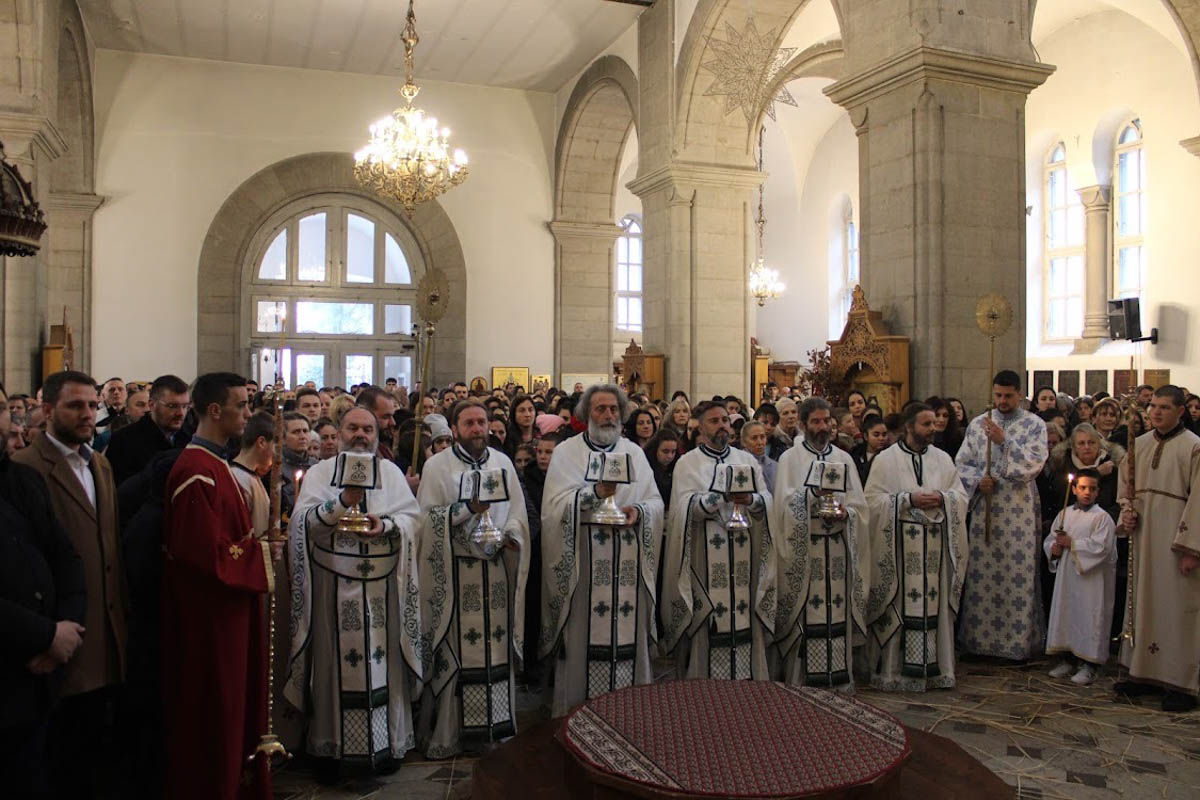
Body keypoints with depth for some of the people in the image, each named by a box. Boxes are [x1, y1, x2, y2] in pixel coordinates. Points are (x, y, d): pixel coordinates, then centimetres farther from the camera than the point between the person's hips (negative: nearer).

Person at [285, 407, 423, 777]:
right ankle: (332, 746, 16)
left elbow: (412, 516, 1)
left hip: (381, 583, 1)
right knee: (335, 661, 3)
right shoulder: (320, 472, 6)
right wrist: (344, 501, -21)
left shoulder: (391, 472, 10)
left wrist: (386, 525, -18)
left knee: (381, 658, 5)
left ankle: (387, 743, 18)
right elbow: (303, 520, -7)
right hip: (334, 583, -1)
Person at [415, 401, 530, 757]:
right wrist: (468, 508, -16)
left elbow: (518, 511, 11)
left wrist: (508, 535, -8)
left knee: (497, 645, 6)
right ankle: (446, 732, 8)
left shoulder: (502, 462, 11)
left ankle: (494, 725, 18)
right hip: (454, 571, -3)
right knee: (454, 648, -2)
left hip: (496, 568, 3)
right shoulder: (437, 466, 2)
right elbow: (427, 516, -5)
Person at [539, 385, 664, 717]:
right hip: (583, 562, -3)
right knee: (583, 636, -1)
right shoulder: (566, 452, 4)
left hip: (628, 563, 3)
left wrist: (639, 510, -11)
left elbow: (655, 502, 10)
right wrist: (596, 493, -20)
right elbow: (555, 505, -8)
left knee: (628, 634, 5)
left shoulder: (634, 452, 14)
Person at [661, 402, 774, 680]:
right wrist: (725, 497, -21)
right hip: (706, 555, -3)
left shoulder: (747, 459, 15)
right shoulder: (688, 463, 5)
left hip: (744, 552, 3)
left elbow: (767, 501, 6)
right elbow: (688, 505, -9)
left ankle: (746, 679, 10)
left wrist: (750, 499, -16)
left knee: (744, 617, 1)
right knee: (707, 621, -4)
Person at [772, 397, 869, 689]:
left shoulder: (844, 459, 14)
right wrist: (815, 496, -19)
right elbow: (785, 504, -6)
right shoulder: (790, 459, 5)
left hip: (837, 549, 3)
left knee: (838, 610, 3)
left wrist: (844, 514, -11)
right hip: (802, 550, -3)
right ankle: (801, 679, 4)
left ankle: (839, 678, 12)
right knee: (804, 613, -4)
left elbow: (859, 505, 9)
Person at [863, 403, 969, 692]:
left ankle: (934, 668, 15)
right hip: (899, 543, -4)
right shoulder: (886, 459, 1)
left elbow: (961, 495, 13)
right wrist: (909, 500, -14)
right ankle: (894, 671, 6)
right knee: (898, 605, -2)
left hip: (935, 543, 4)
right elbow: (873, 499, -5)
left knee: (934, 602, 4)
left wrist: (941, 498, -7)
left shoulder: (942, 459, 14)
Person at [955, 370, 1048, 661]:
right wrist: (977, 480, -9)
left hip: (1019, 510, -3)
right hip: (984, 508, 3)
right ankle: (980, 636, 17)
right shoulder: (978, 423, 9)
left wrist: (1003, 441, -21)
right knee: (982, 574, 6)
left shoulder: (1034, 425, 1)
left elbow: (1033, 465, -11)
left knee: (1018, 576, -1)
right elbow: (962, 463, 10)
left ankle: (1019, 641, 8)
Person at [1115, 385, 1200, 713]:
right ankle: (1143, 672, 21)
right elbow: (1125, 486, 18)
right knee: (1143, 601, 11)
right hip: (1142, 535, 6)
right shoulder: (1139, 445, 11)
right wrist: (1126, 511, -3)